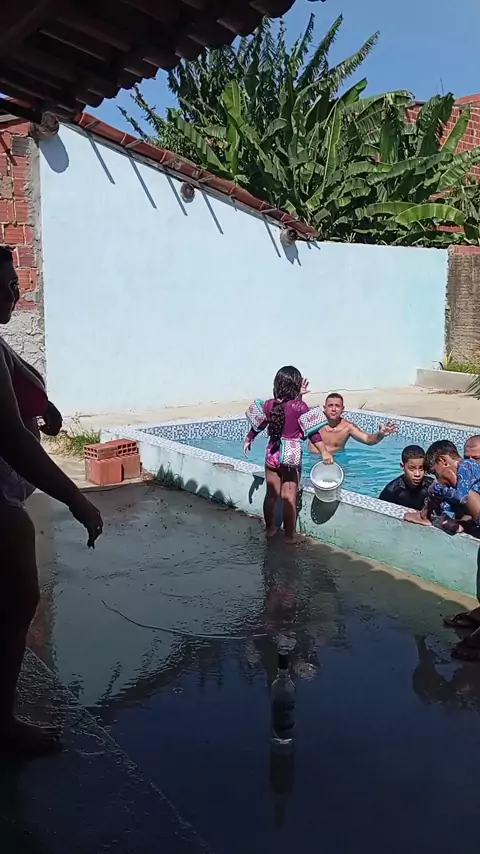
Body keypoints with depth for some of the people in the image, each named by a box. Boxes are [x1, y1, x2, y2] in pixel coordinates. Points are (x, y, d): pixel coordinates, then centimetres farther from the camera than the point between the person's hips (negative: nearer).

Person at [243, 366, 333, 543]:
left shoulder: (269, 404, -1)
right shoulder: (299, 406, -14)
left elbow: (257, 425, 12)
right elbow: (311, 431, -19)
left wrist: (248, 440, 29)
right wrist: (324, 452, -19)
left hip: (272, 453, 4)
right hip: (291, 455, -4)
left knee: (271, 494, 16)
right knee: (289, 497, 3)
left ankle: (270, 528, 31)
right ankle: (289, 535, 10)